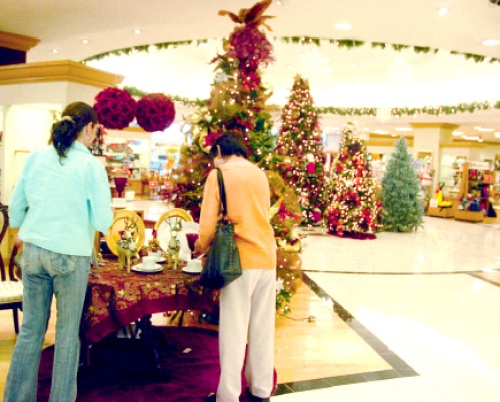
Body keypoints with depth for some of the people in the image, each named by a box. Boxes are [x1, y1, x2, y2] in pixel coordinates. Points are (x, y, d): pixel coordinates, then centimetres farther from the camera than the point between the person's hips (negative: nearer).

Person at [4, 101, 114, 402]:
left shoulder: (37, 156, 3)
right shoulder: (91, 165, -10)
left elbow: (16, 205, 9)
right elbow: (102, 222, -11)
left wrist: (20, 232, 29)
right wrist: (110, 214, 12)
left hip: (33, 251, 4)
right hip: (71, 255, -4)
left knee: (31, 327, 14)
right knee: (67, 331, 10)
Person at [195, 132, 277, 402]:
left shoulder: (219, 174, -3)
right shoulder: (260, 174, 13)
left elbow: (208, 223, -9)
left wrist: (203, 245, 12)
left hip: (239, 260, -5)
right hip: (266, 258, 5)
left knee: (234, 331, 2)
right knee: (263, 328, 13)